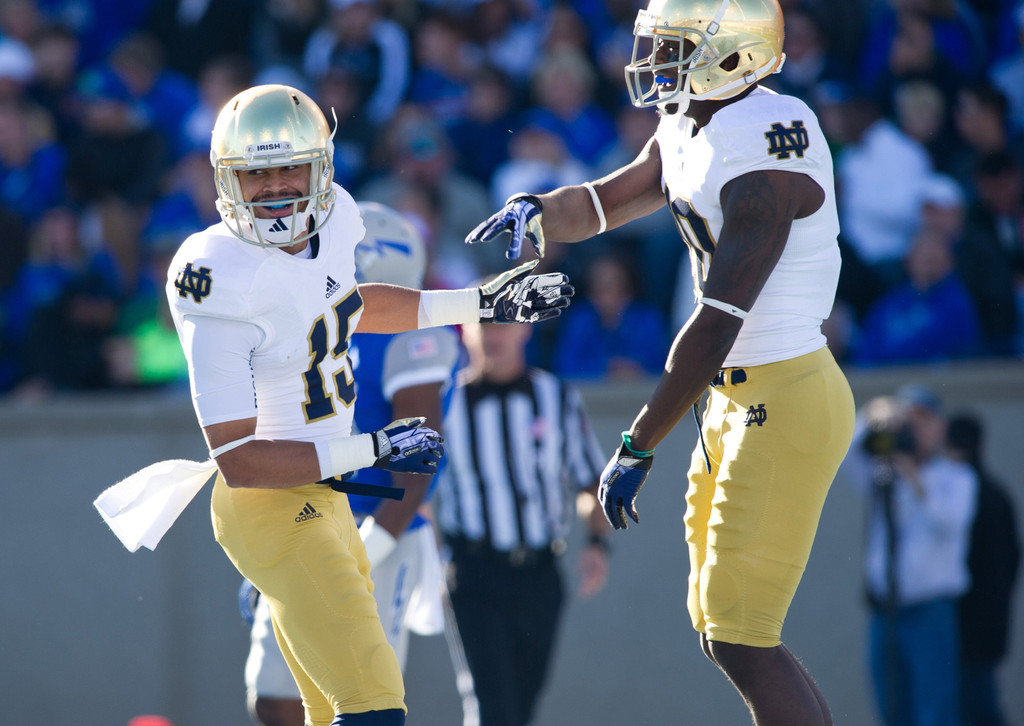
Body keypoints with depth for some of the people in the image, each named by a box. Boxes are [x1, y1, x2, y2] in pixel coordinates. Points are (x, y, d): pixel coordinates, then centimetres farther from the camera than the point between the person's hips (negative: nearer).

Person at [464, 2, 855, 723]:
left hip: (785, 406, -10)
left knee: (741, 641, -9)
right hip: (741, 399, 10)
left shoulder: (766, 158, -22)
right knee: (721, 627, 15)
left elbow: (717, 325, -23)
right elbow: (598, 205, 20)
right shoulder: (689, 134, 8)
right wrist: (537, 211, -5)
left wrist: (638, 445, -20)